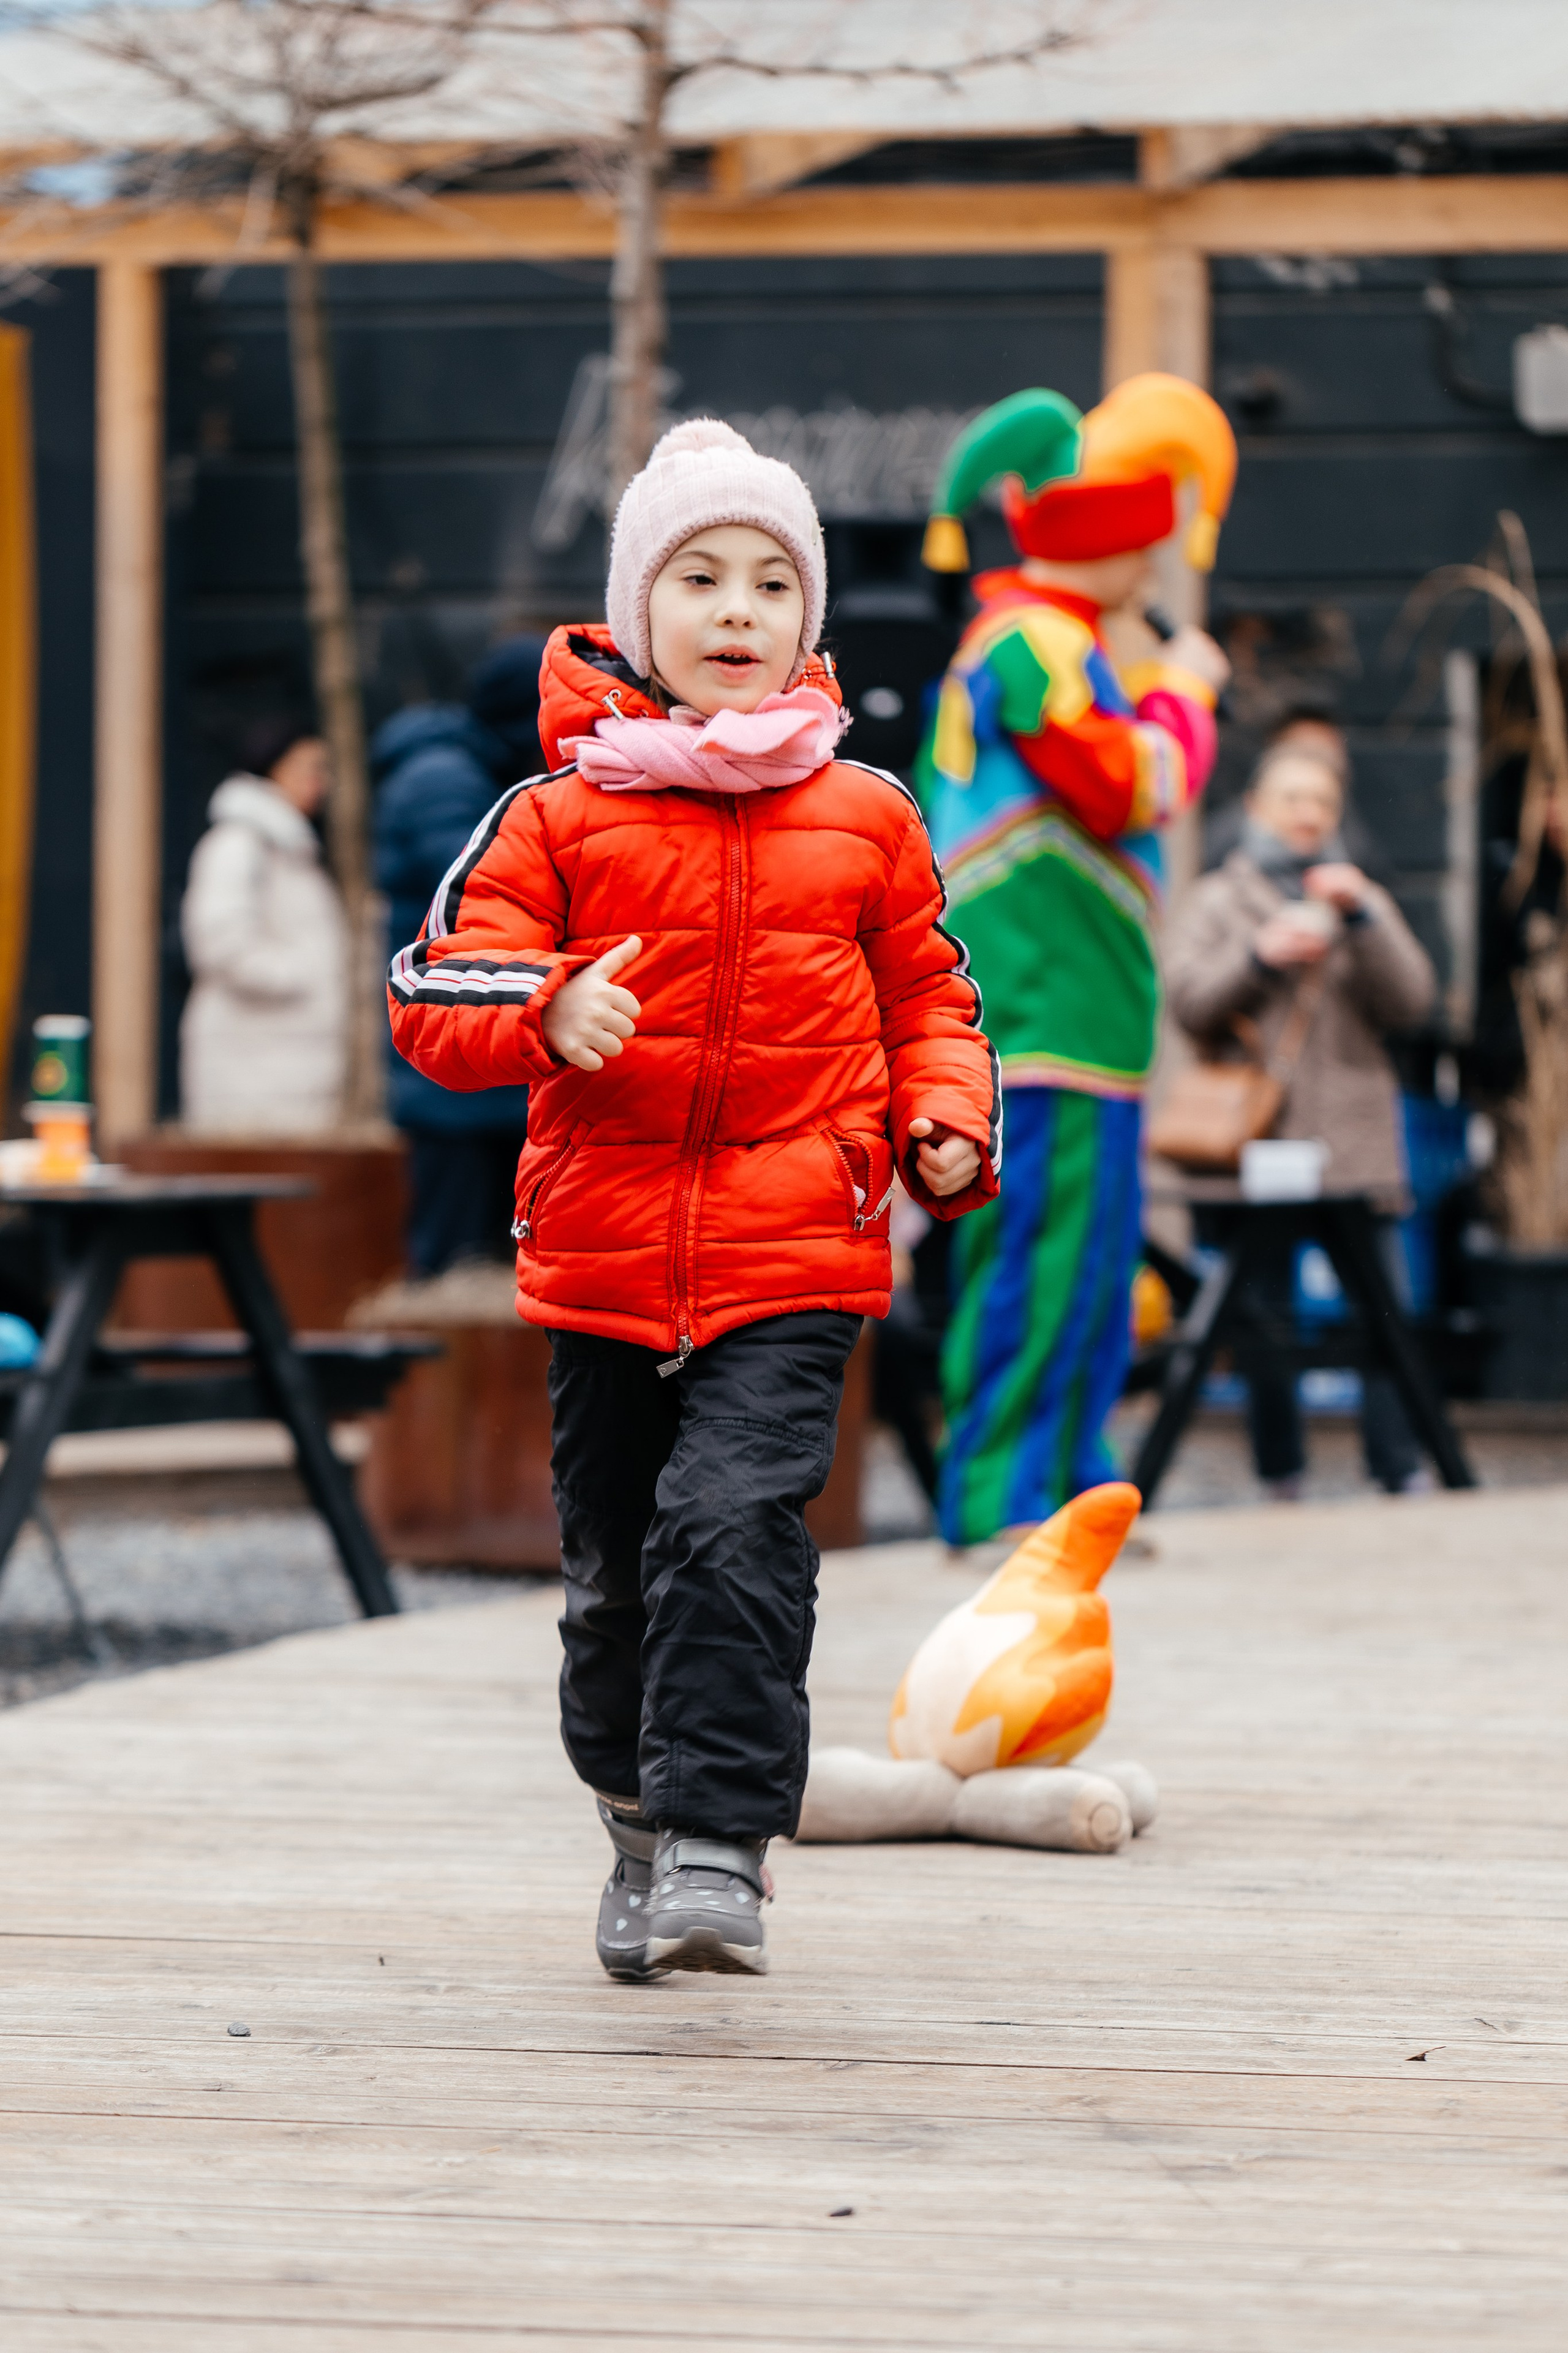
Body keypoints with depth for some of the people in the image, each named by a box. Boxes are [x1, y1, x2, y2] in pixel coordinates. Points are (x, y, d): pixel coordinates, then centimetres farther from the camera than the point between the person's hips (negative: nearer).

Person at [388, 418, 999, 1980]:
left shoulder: (864, 821, 8)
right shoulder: (563, 814, 3)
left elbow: (926, 1001, 18)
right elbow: (432, 989, -2)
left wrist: (947, 1123, -1)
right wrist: (549, 1009, -22)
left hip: (794, 1263, -1)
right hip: (602, 1255, 1)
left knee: (733, 1524, -20)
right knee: (615, 1567, 11)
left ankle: (720, 1844, -18)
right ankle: (642, 1824, 33)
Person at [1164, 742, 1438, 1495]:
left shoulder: (1362, 899, 20)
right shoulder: (1218, 901, 15)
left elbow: (1409, 999, 5)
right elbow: (1189, 1002, 0)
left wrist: (1361, 918, -8)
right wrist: (1259, 956, -14)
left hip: (1355, 1142, 1)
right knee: (1264, 1319, -1)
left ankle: (1405, 1476, -7)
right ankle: (1280, 1482, 6)